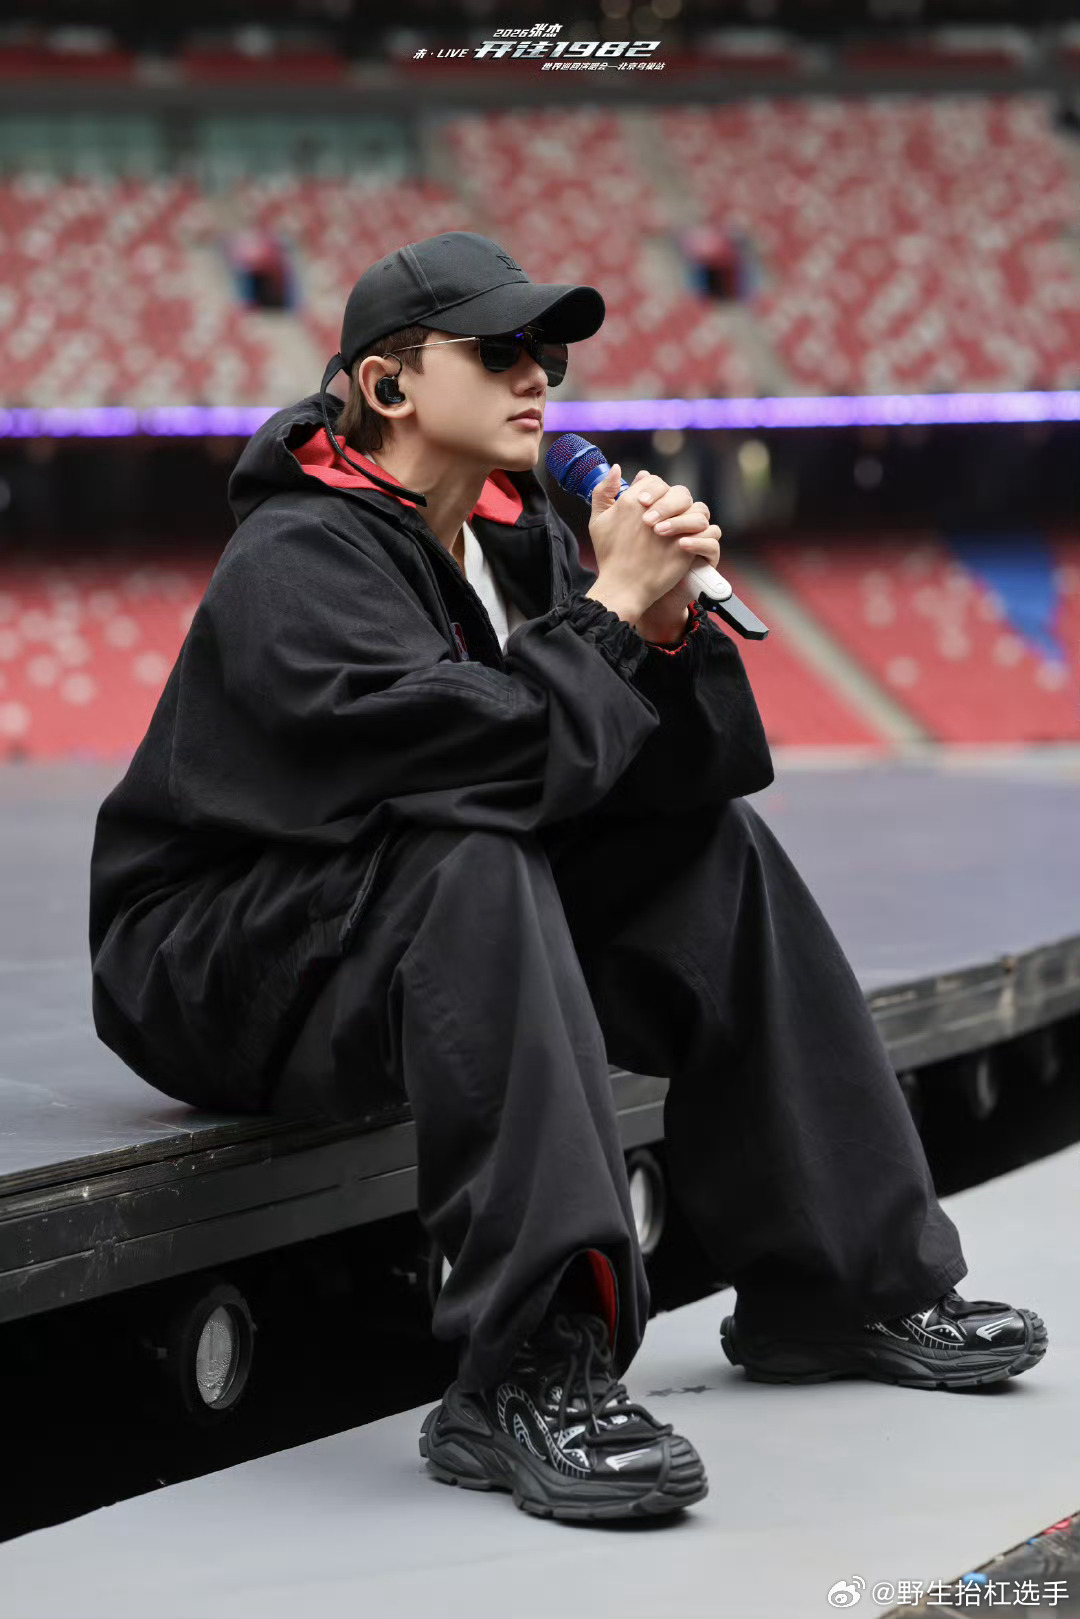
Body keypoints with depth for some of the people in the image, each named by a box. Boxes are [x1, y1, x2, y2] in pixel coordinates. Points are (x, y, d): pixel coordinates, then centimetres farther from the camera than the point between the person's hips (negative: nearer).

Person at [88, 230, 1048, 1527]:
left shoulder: (518, 537, 6)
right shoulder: (295, 565, -19)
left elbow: (704, 770, 1)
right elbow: (506, 757, -33)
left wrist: (668, 622, -16)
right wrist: (612, 607, -20)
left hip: (441, 934, 9)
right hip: (215, 968, -9)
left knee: (719, 855, -1)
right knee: (475, 865, -36)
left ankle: (842, 1285, 6)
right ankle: (529, 1372, -42)